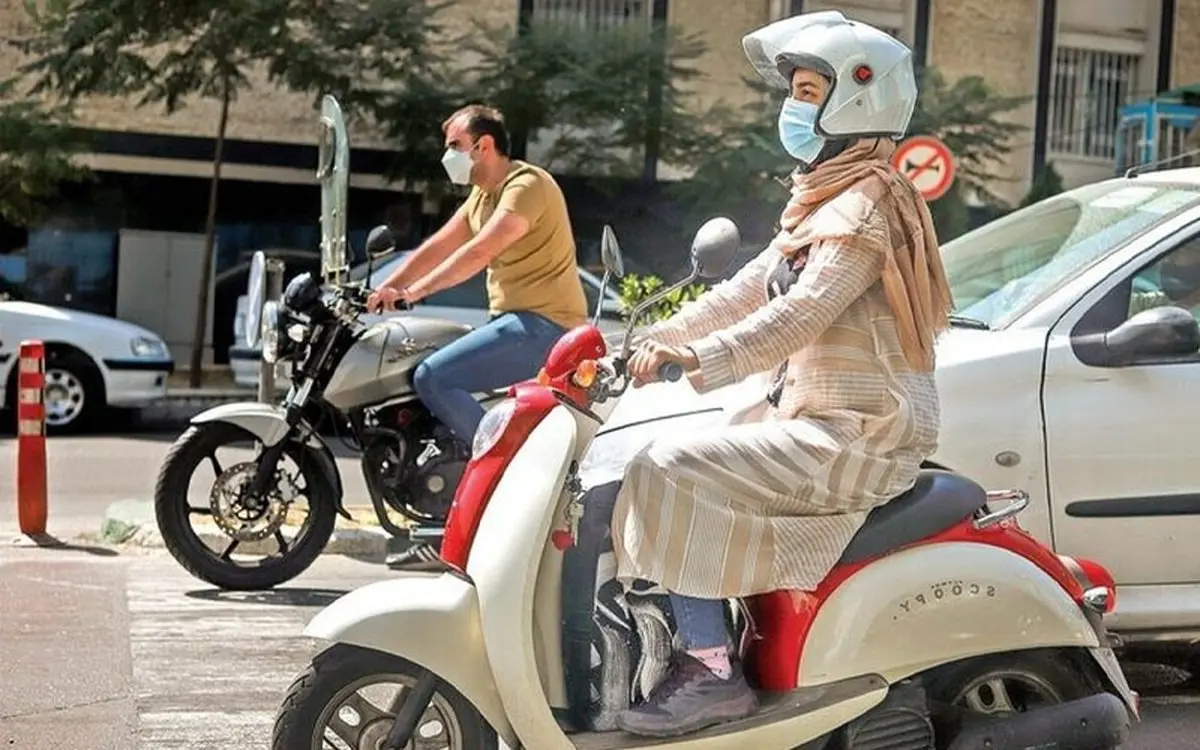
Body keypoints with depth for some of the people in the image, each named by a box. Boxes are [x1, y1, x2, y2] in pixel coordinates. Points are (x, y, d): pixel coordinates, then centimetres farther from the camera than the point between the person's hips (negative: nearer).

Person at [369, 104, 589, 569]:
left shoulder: (527, 185, -12)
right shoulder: (482, 195, 20)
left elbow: (479, 252, -23)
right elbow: (435, 249, 18)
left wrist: (411, 292, -26)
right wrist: (381, 293, 8)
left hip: (544, 325, -10)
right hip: (512, 322, 10)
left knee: (433, 378, -21)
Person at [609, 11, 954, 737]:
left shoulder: (866, 204, -15)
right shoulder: (826, 200, 16)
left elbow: (801, 314, -28)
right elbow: (748, 290, 15)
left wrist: (699, 359, -37)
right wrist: (657, 339, 7)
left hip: (854, 440, -10)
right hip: (819, 419, 10)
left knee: (671, 473, -19)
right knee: (674, 461, 12)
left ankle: (713, 672, -15)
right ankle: (701, 640, 14)